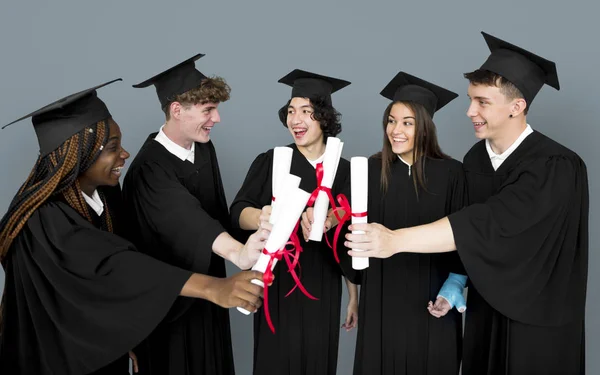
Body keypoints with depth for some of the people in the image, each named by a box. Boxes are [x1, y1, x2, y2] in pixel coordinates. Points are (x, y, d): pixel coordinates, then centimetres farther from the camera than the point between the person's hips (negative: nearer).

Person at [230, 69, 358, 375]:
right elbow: (237, 212, -15)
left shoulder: (343, 170, 1)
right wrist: (260, 217, -39)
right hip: (278, 286, -1)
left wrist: (354, 295, 7)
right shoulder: (270, 162, -3)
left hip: (323, 291, 2)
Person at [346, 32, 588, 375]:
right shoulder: (475, 158, -4)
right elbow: (472, 227, 3)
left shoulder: (555, 168, -23)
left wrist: (395, 240, -40)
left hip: (538, 320, -5)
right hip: (486, 308, 5)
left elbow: (489, 223, -35)